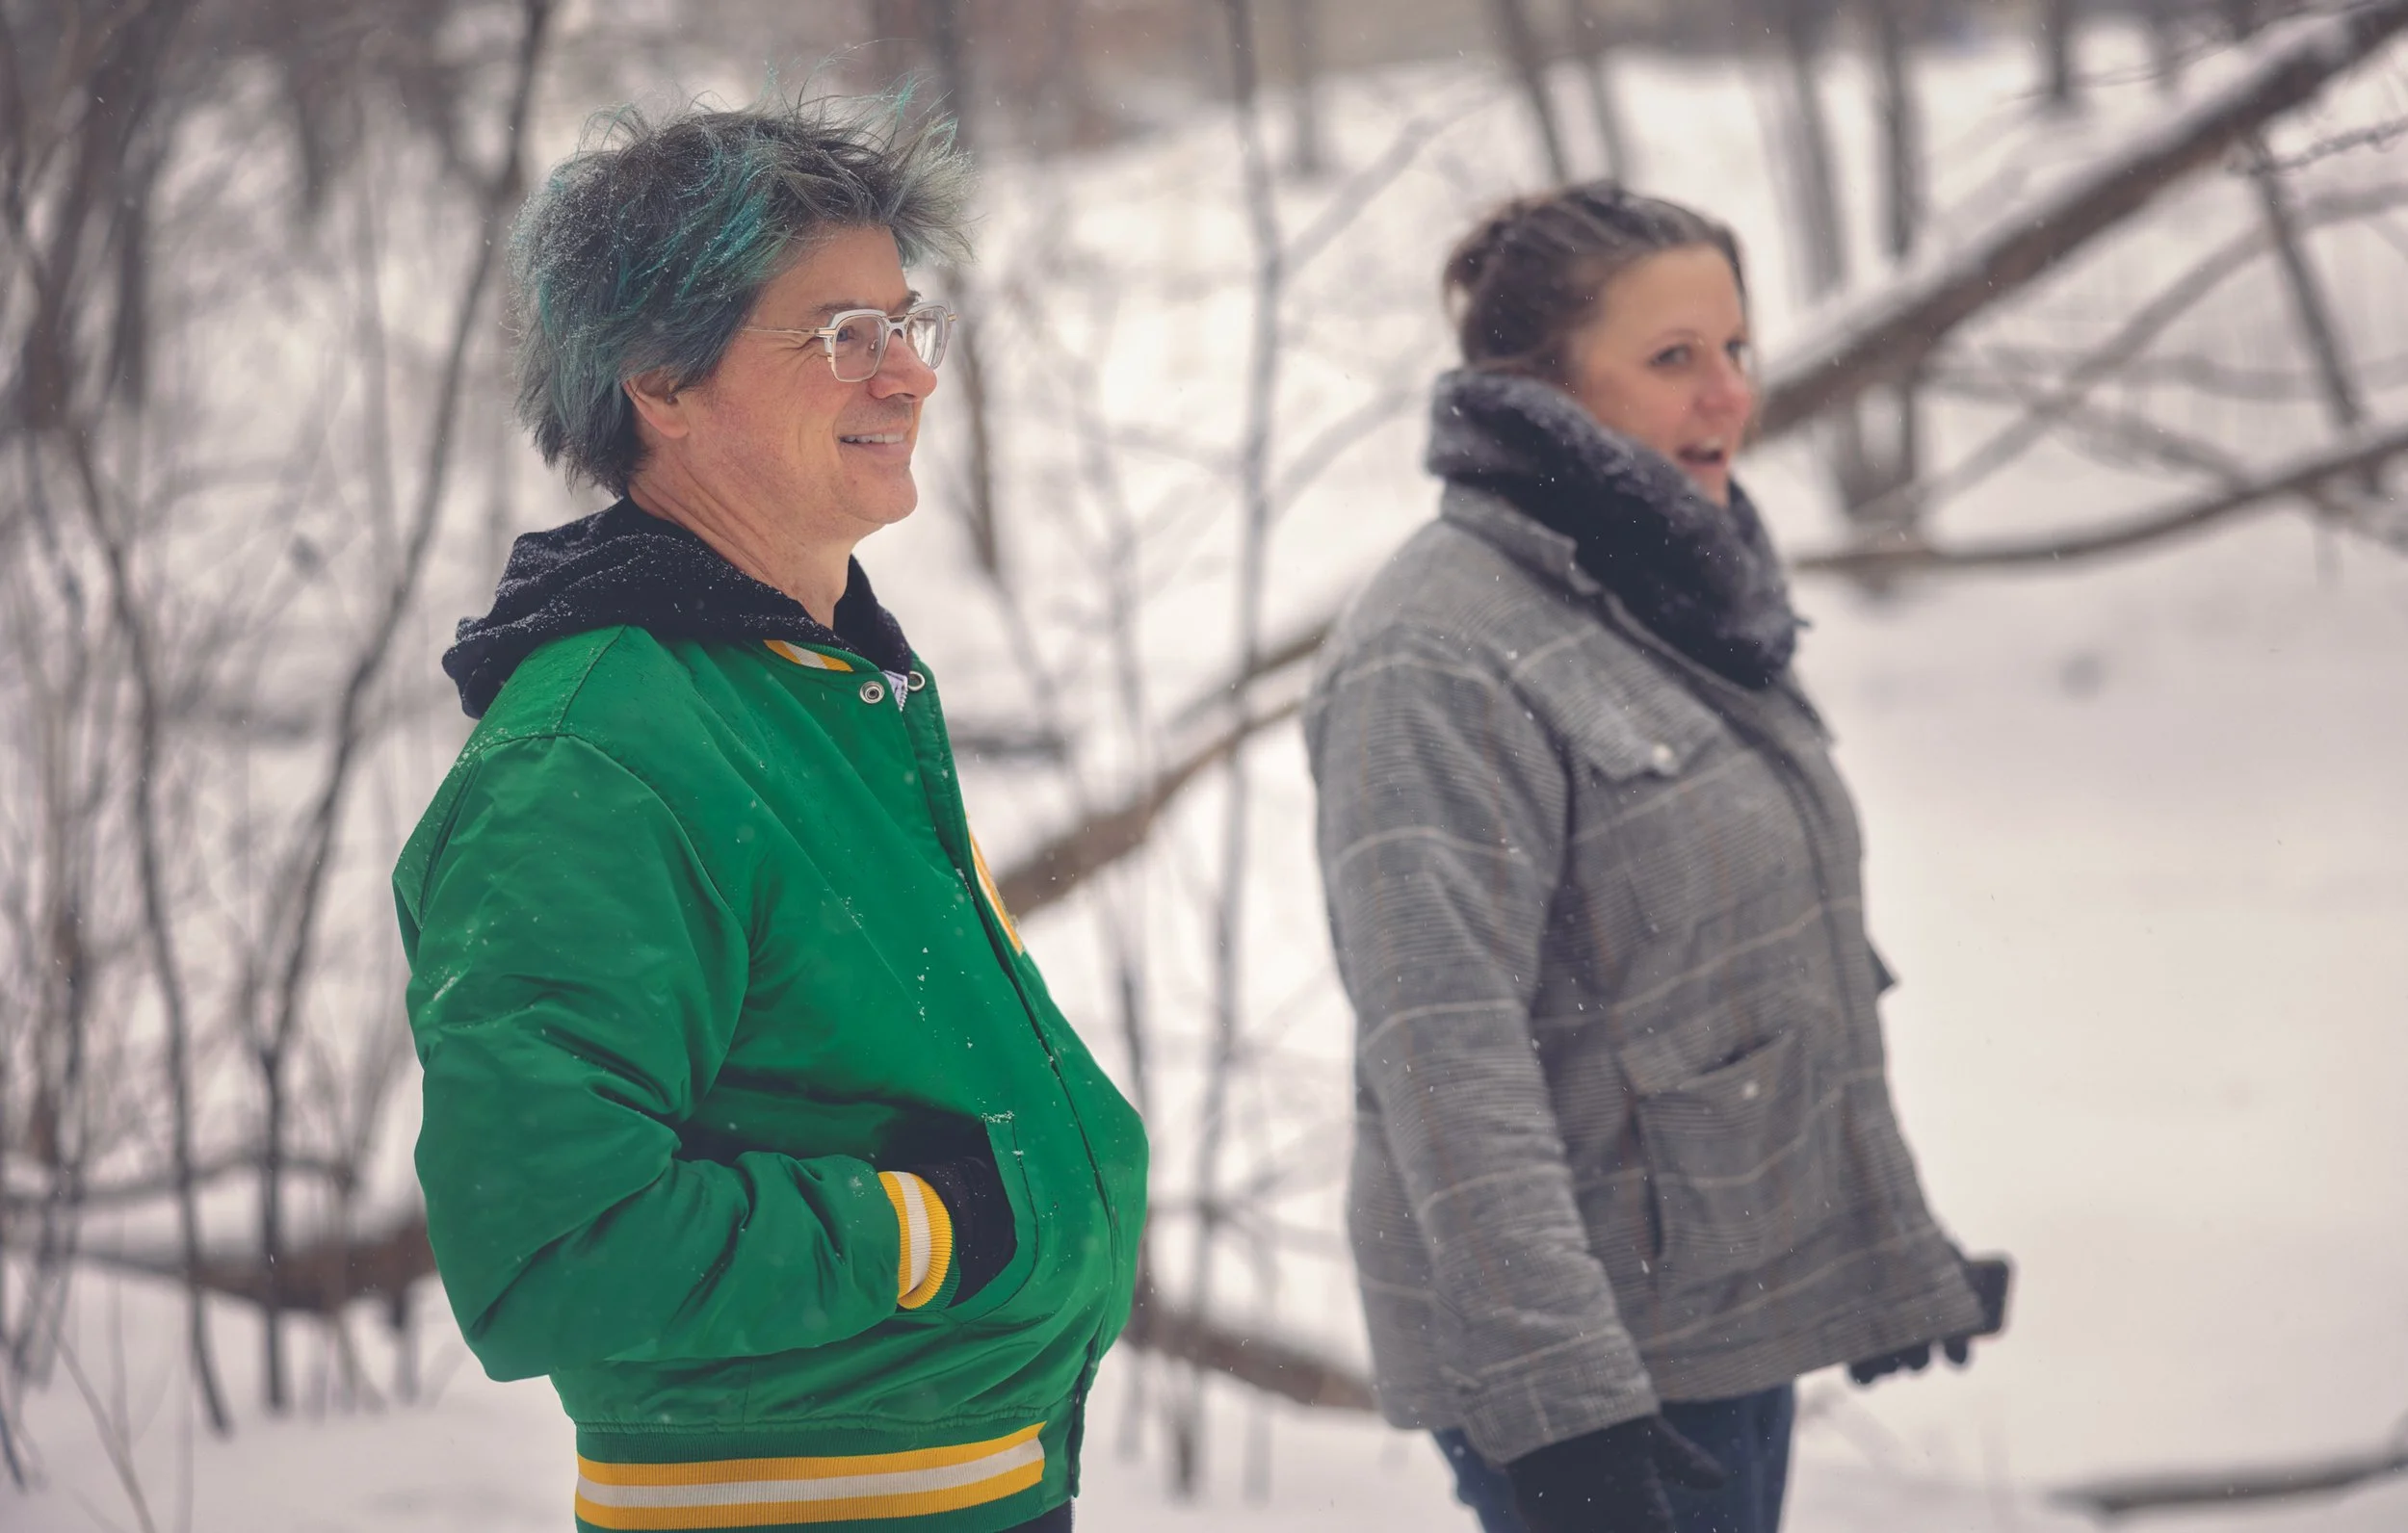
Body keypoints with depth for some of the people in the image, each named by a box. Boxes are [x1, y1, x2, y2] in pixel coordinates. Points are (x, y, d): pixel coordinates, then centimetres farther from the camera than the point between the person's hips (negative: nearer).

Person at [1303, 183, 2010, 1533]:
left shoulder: (1687, 601, 12)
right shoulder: (1437, 663, -18)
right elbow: (1447, 1058, -25)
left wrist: (1894, 1248, 28)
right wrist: (1560, 1401, -31)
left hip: (1738, 1327, 9)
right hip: (1597, 1357, -9)